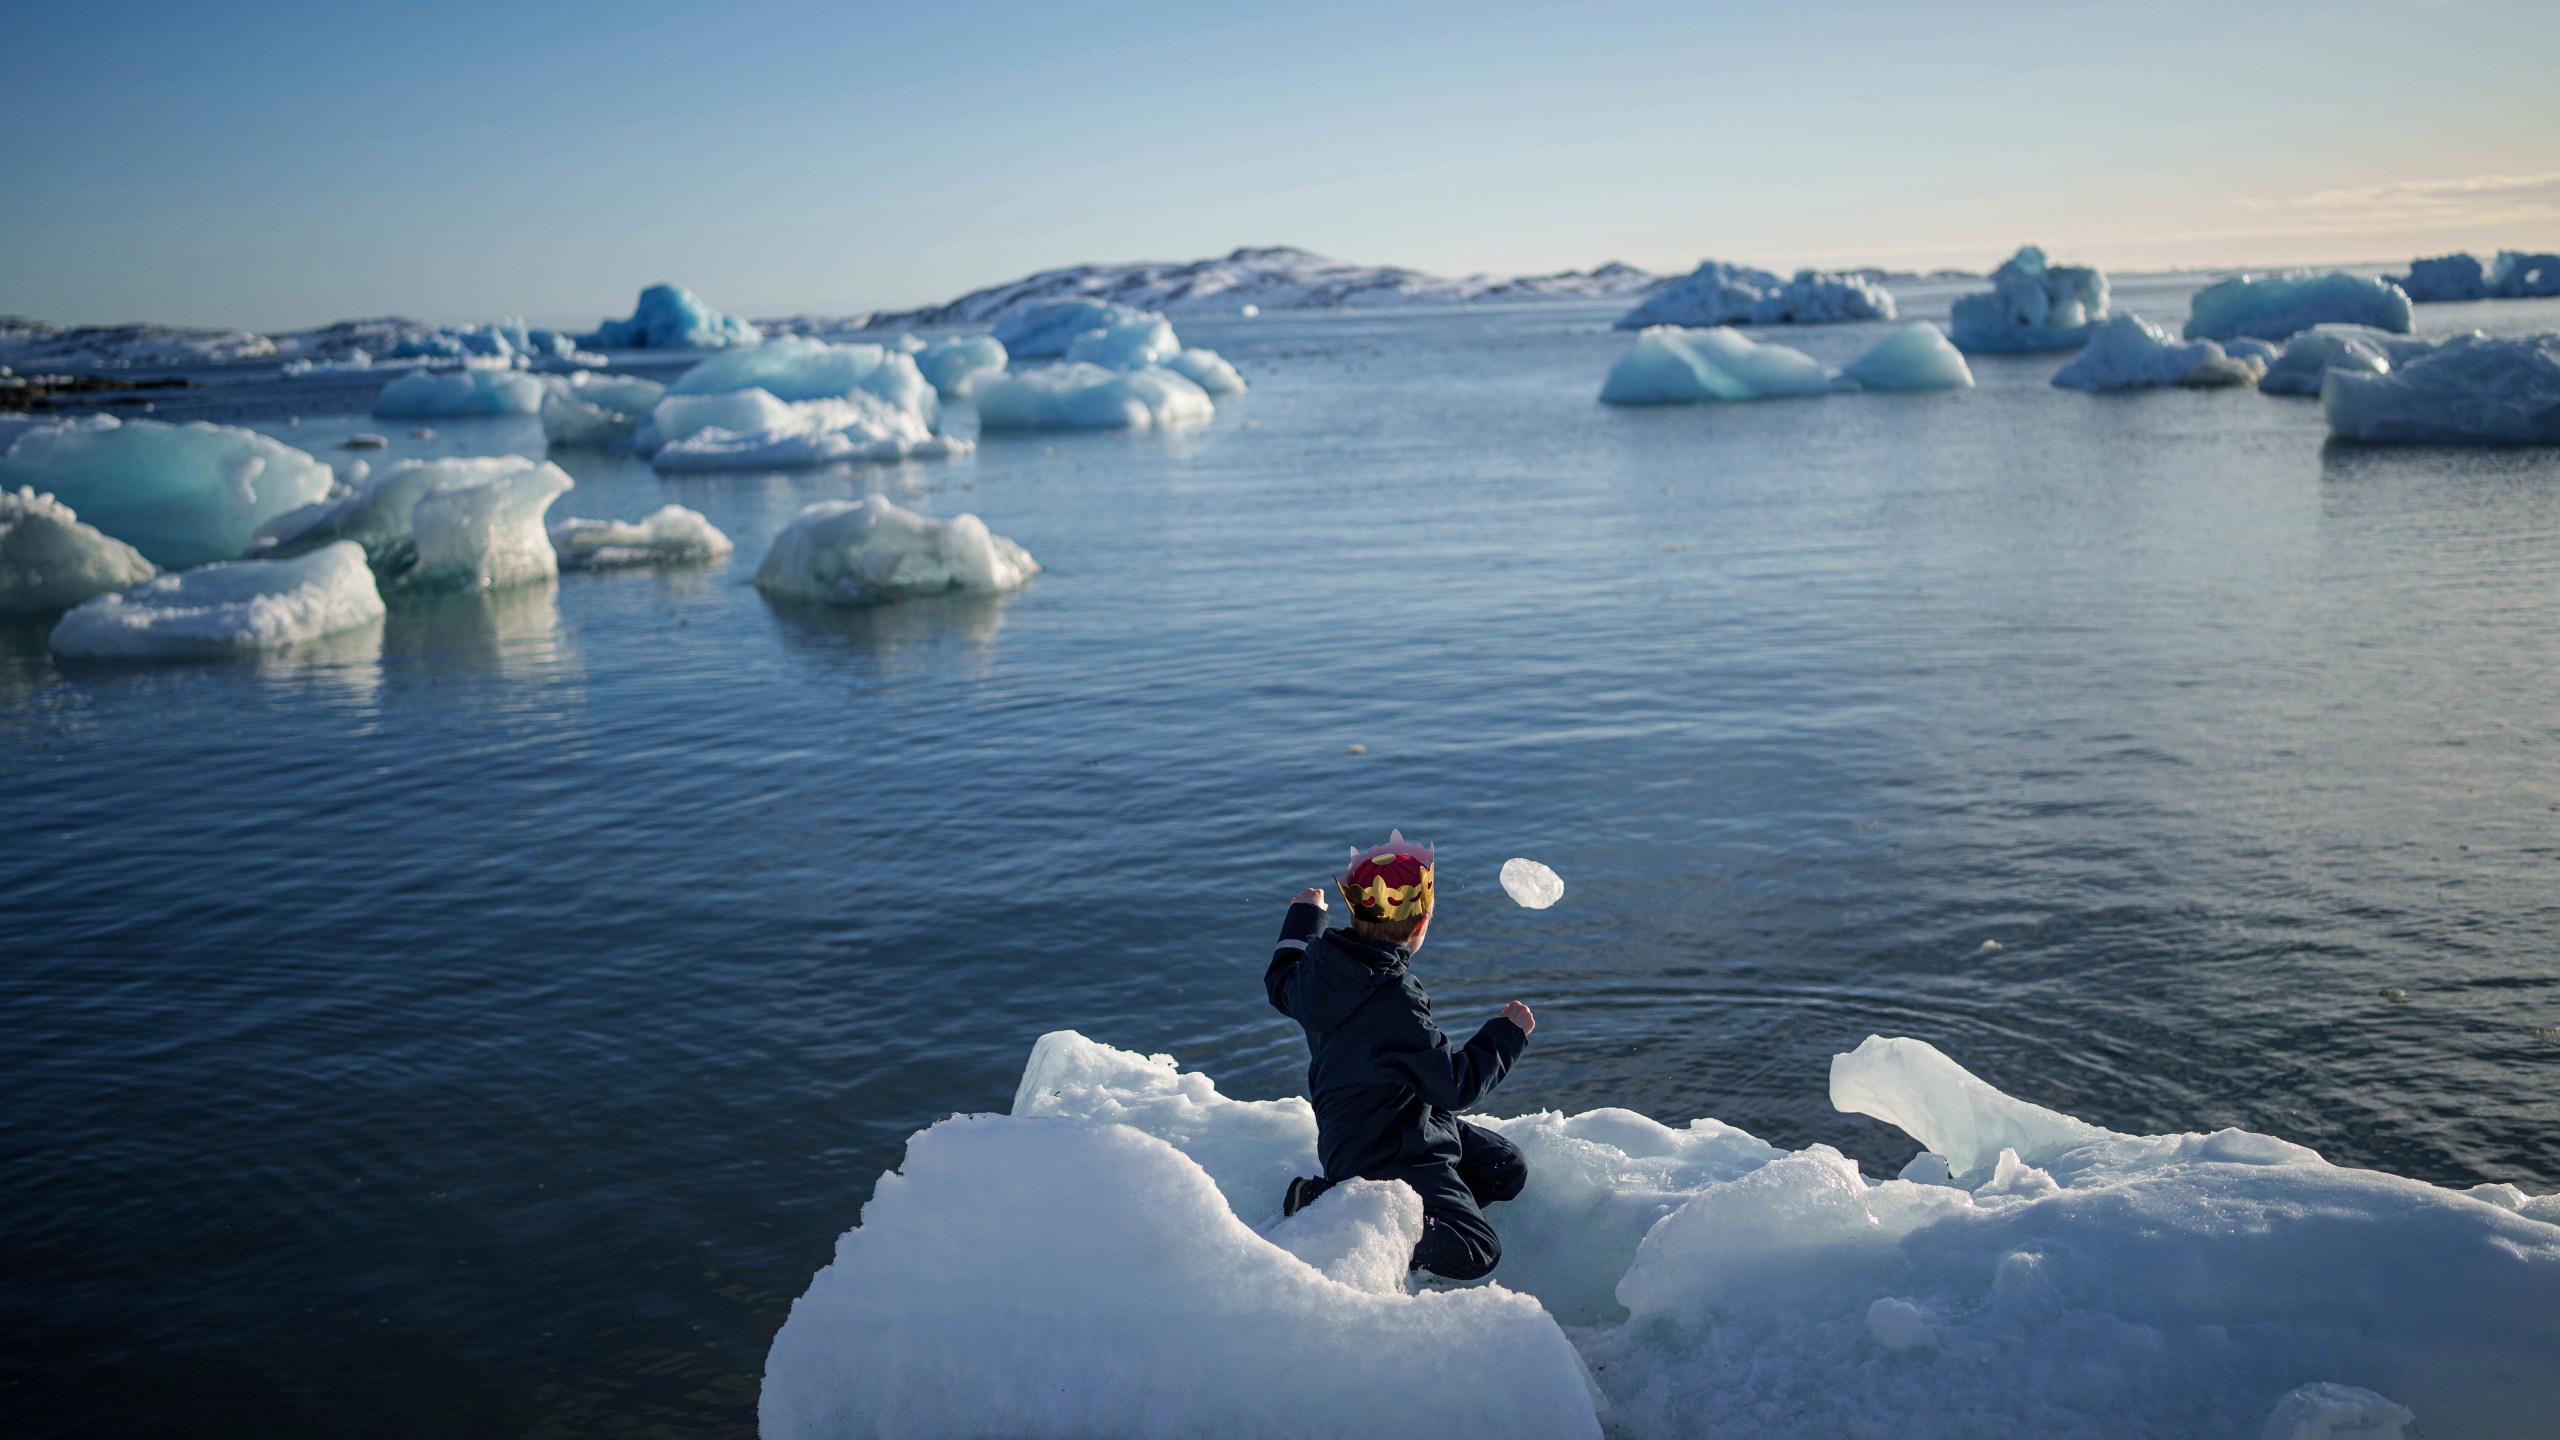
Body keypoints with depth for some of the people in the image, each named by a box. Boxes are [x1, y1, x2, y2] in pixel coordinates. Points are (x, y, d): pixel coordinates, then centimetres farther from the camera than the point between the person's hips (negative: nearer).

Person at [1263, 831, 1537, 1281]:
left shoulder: (1320, 961, -8)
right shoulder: (1394, 1003, -34)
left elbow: (1282, 985, 18)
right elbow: (1457, 1083, -25)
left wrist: (1304, 916, 33)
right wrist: (1508, 1032, -9)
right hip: (1385, 1157, -9)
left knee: (1508, 1169, 17)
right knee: (1477, 1253, -11)